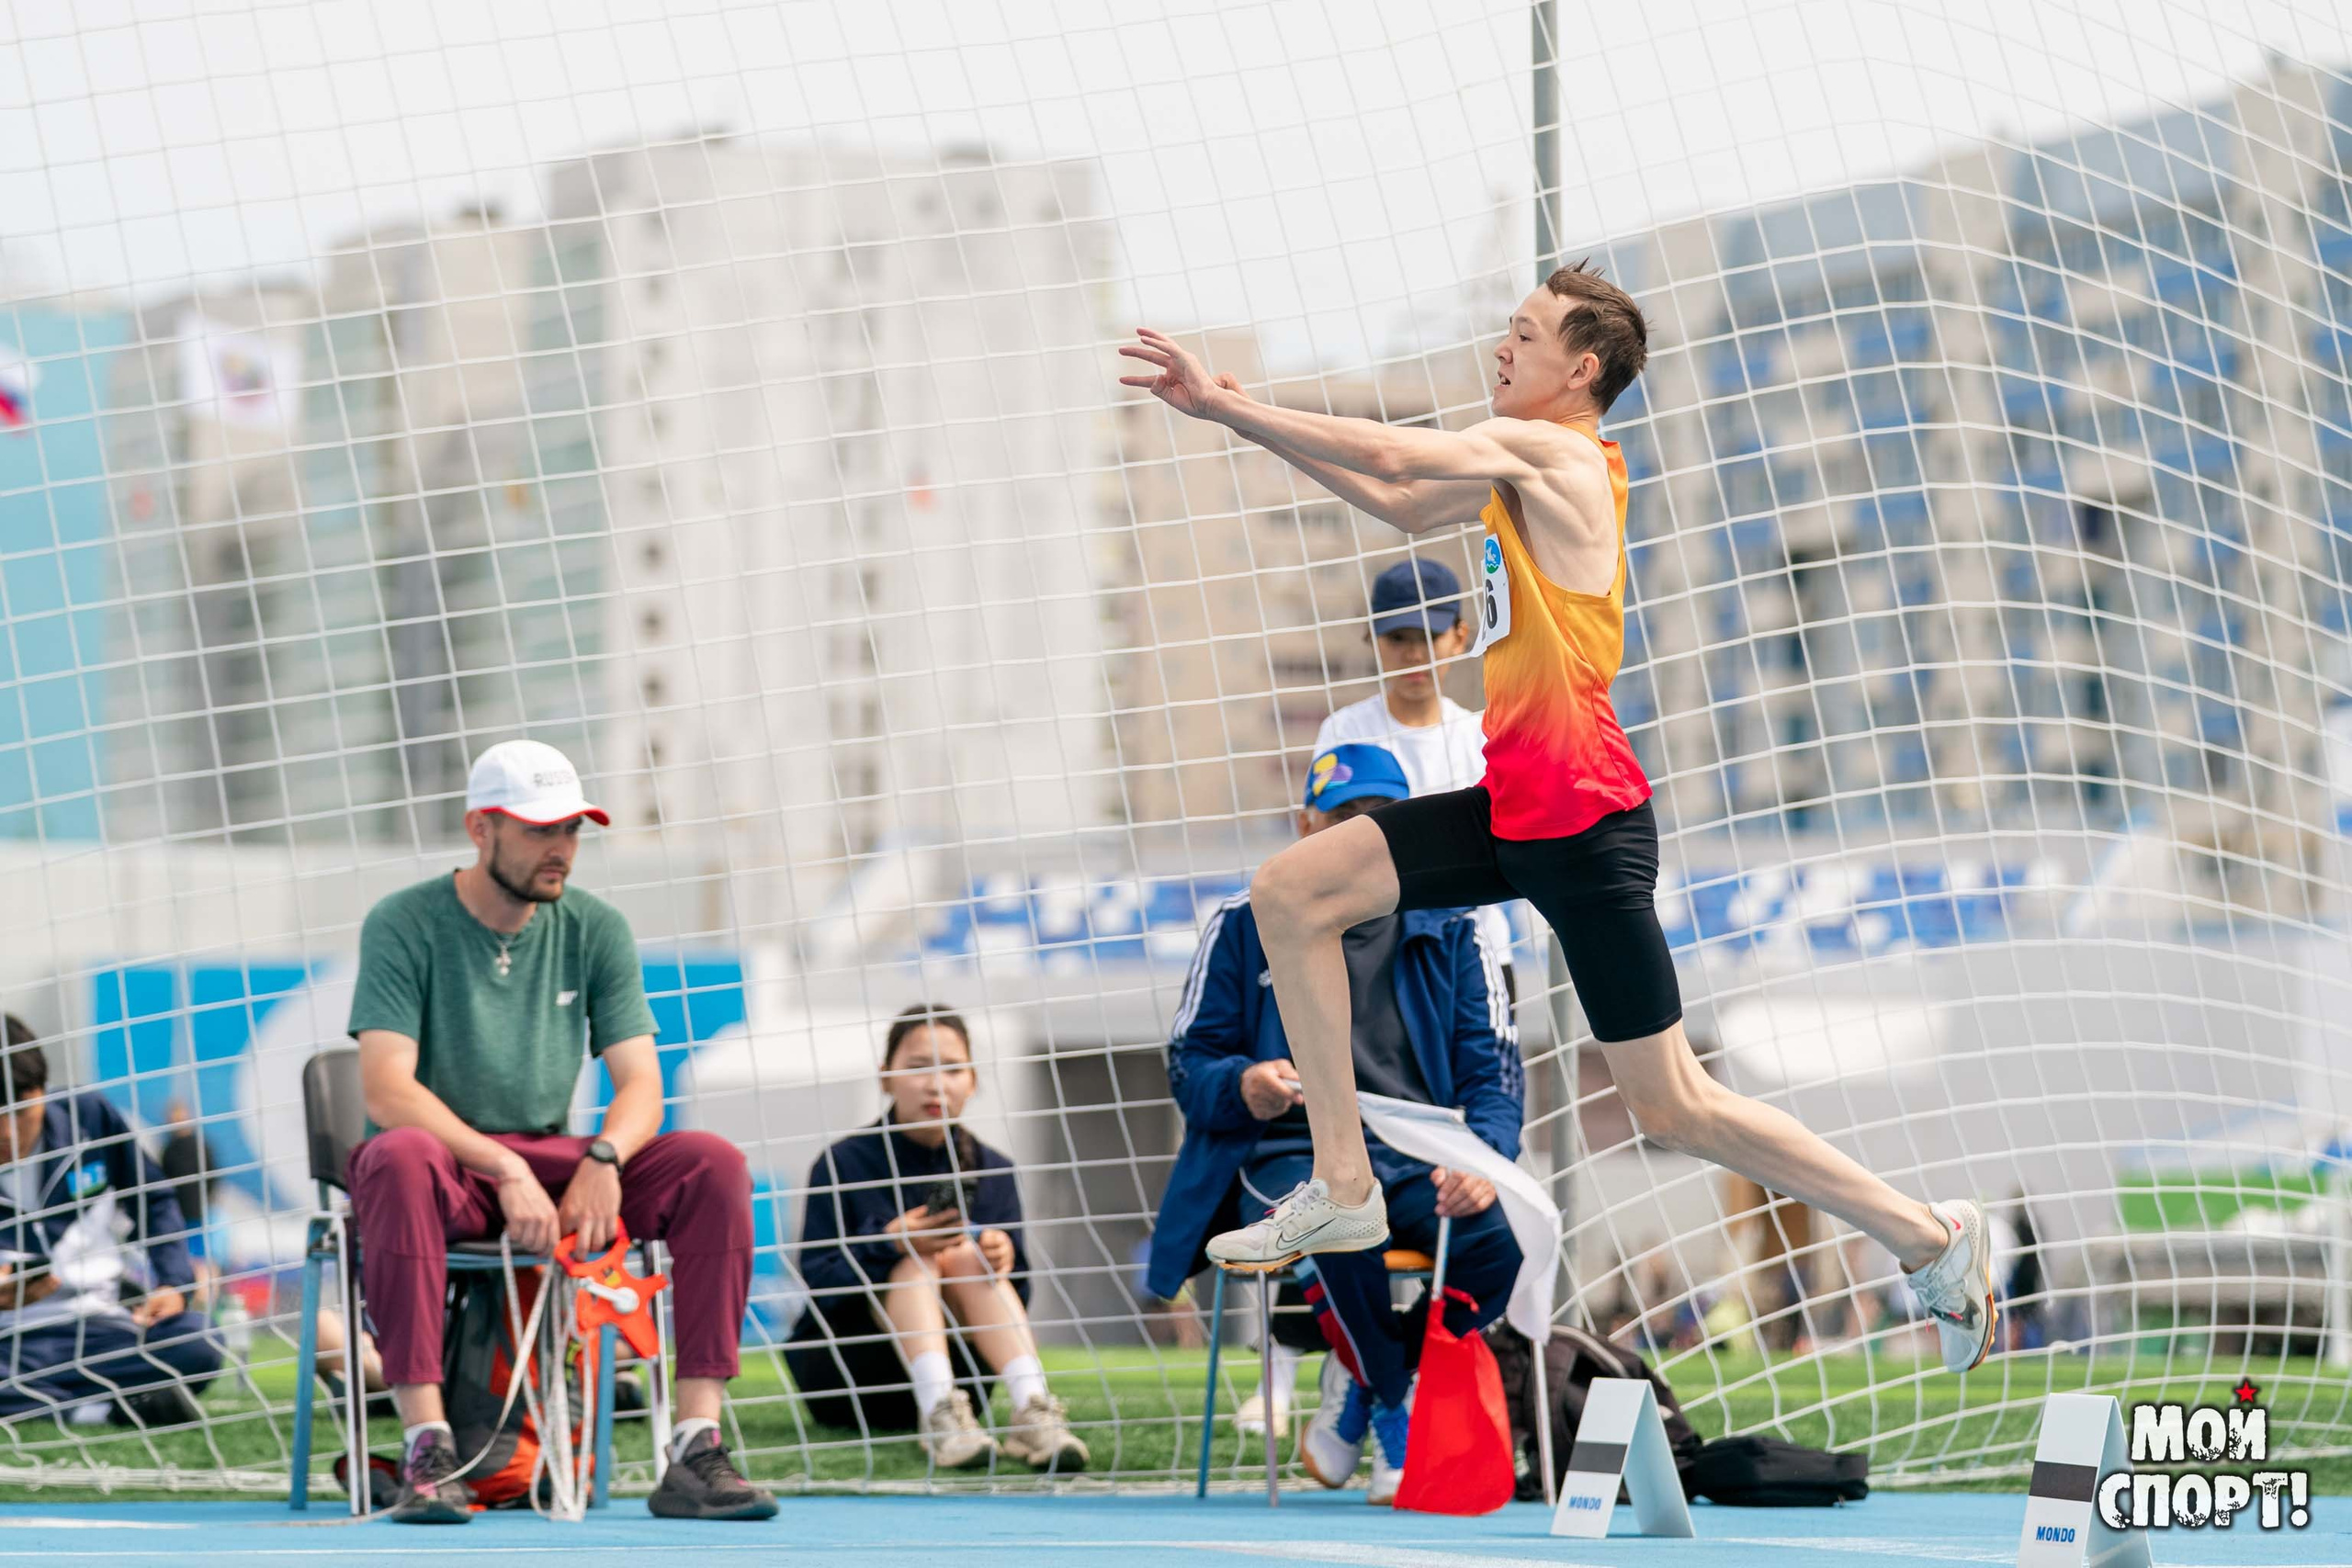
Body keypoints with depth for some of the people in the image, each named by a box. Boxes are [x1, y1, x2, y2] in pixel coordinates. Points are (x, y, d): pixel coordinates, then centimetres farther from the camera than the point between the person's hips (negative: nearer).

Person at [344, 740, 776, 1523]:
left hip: (549, 1160, 4)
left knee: (712, 1164, -20)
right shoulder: (404, 924, -7)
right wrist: (507, 1172, -29)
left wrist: (602, 1159, -23)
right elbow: (387, 1089, -18)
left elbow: (640, 1085, 0)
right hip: (446, 1164, -4)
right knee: (400, 1159, -40)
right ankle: (426, 1450, -41)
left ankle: (696, 1450, -25)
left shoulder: (594, 928, 5)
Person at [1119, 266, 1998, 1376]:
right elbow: (1402, 504, 24)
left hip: (1586, 819, -9)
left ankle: (1931, 1239, 8)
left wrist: (1225, 405, -14)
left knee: (1672, 1110, -4)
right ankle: (1344, 1189, 7)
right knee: (1291, 894, 2)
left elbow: (1392, 458, -21)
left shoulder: (1551, 452, -13)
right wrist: (1243, 415, 16)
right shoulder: (1521, 465, 14)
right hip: (1516, 804, 9)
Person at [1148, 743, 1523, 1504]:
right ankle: (1390, 1404, -13)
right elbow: (1189, 1063, 9)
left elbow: (1491, 1072, 8)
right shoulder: (1246, 926, 10)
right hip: (1288, 1153, -2)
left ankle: (1363, 1385, -6)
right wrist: (1241, 1087, -16)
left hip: (1417, 1165, 2)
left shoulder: (1452, 934, 14)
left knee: (1496, 1232, -31)